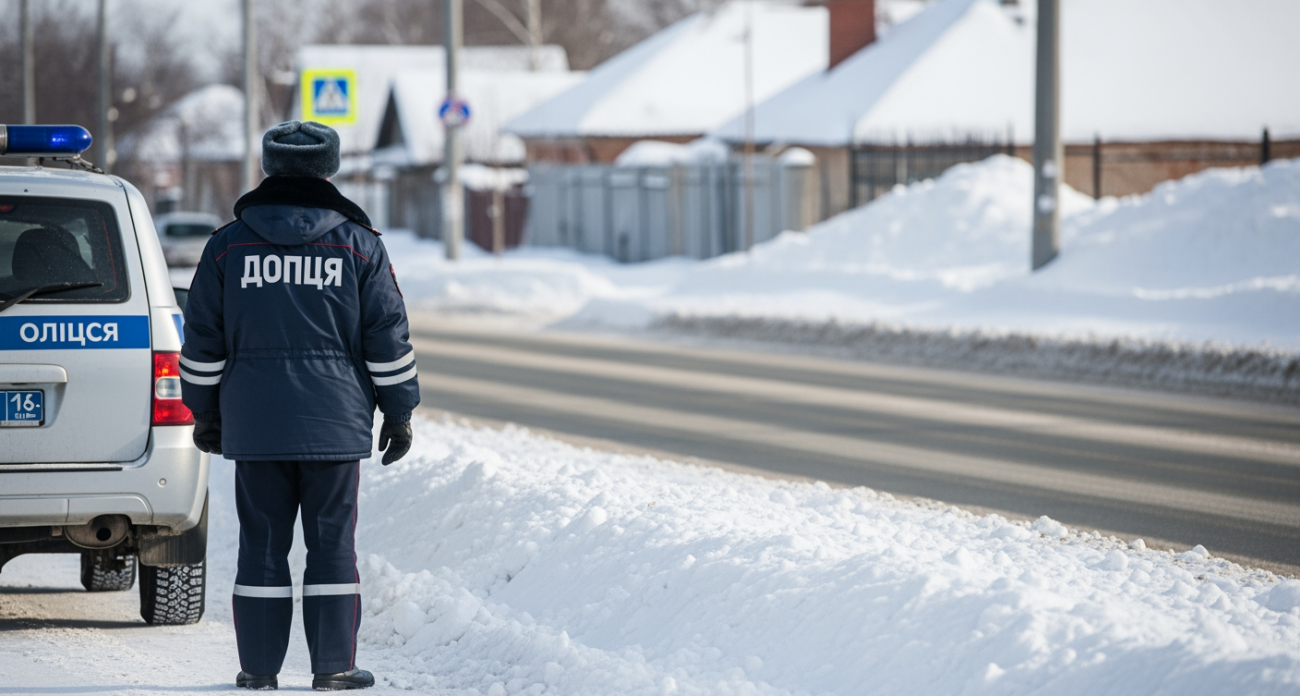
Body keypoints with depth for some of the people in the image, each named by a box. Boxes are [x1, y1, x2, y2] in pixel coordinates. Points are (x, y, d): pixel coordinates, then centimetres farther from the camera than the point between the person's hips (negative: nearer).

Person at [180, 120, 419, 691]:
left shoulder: (228, 244, 3)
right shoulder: (359, 244, 1)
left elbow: (203, 341, 6)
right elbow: (388, 339, 1)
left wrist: (205, 413, 16)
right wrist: (399, 412, 10)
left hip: (254, 424, 1)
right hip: (335, 426, -1)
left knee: (262, 543, 5)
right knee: (332, 543, 3)